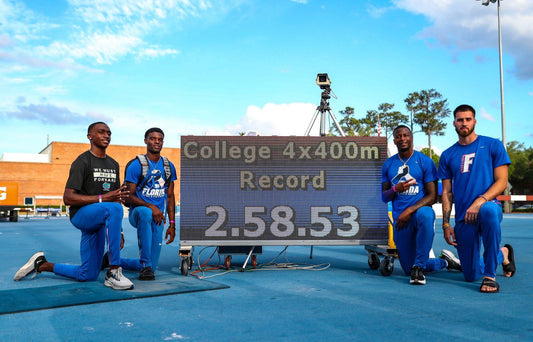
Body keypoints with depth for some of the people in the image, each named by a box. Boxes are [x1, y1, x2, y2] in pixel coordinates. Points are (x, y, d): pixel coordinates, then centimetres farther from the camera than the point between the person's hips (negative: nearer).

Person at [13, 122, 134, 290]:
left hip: (99, 222, 8)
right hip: (81, 214, -8)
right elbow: (68, 198, -16)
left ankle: (42, 265, 29)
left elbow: (116, 196, 22)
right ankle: (113, 273, -36)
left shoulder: (113, 164, 16)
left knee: (87, 275, 6)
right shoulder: (82, 162, -7)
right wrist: (102, 198, -24)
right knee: (114, 209, -41)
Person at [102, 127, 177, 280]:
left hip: (158, 218, 5)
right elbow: (129, 196, -10)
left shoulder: (169, 167, 9)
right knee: (145, 213, -43)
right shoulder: (136, 166, -7)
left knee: (152, 265, 2)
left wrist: (172, 224, 6)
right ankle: (145, 265, -32)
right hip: (137, 213, -4)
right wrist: (150, 206, -26)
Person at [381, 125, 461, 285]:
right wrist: (395, 189, -12)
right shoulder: (388, 165, 10)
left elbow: (432, 196, -6)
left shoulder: (425, 161, 0)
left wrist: (410, 211, -19)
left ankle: (419, 266, -29)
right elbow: (384, 196, 11)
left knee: (424, 215, -43)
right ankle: (444, 261, 32)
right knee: (408, 269, 4)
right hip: (400, 219, 4)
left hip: (420, 210, -3)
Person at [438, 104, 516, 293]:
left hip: (489, 205, -3)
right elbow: (447, 192, 10)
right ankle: (503, 254, 39)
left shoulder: (493, 145, 3)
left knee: (488, 210, -43)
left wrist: (480, 201, -20)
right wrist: (446, 224, 0)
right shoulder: (448, 155, 11)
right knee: (471, 276, 6)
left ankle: (490, 275, -27)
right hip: (463, 219, 3)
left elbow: (501, 181, -3)